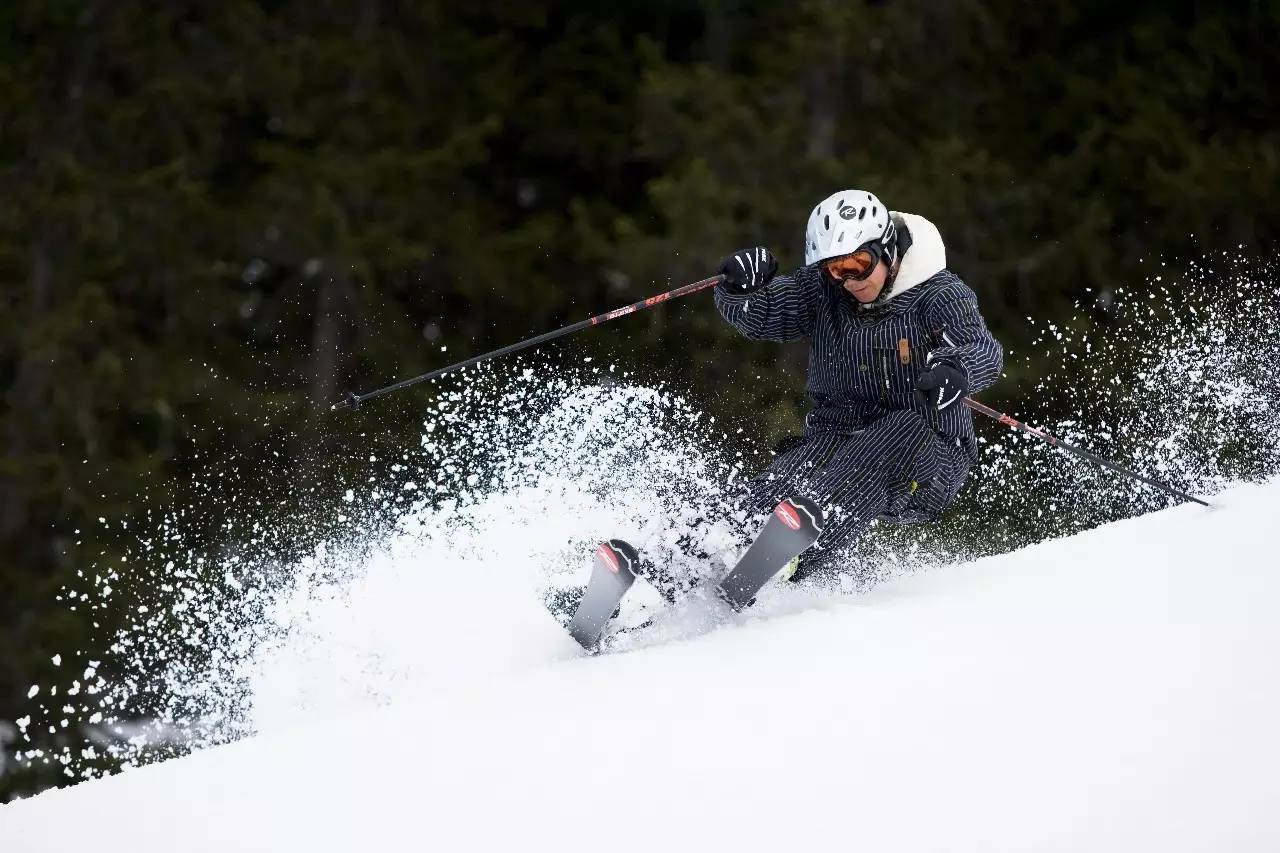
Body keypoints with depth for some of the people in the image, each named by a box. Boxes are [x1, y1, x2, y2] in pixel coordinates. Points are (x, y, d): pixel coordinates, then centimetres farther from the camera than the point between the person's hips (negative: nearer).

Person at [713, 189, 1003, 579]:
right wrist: (740, 285, -28)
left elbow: (984, 350, -25)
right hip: (836, 438, 4)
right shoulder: (821, 290, 3)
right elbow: (756, 314, -4)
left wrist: (955, 372, -50)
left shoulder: (938, 296, -10)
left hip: (924, 461, -4)